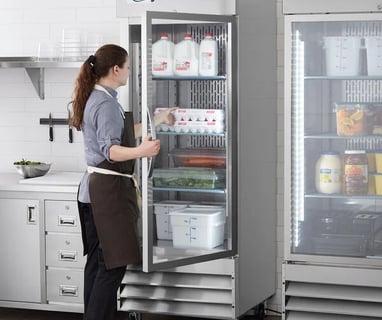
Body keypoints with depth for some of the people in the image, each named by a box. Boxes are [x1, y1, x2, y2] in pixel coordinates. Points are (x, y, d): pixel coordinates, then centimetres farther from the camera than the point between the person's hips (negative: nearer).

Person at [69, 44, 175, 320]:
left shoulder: (94, 99, 15)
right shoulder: (107, 103, -16)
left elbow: (124, 133, 28)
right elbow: (111, 150, -27)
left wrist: (158, 120, 35)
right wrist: (141, 151, -44)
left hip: (94, 187, 10)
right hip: (110, 189, -10)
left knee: (98, 261, 12)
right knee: (114, 264, -9)